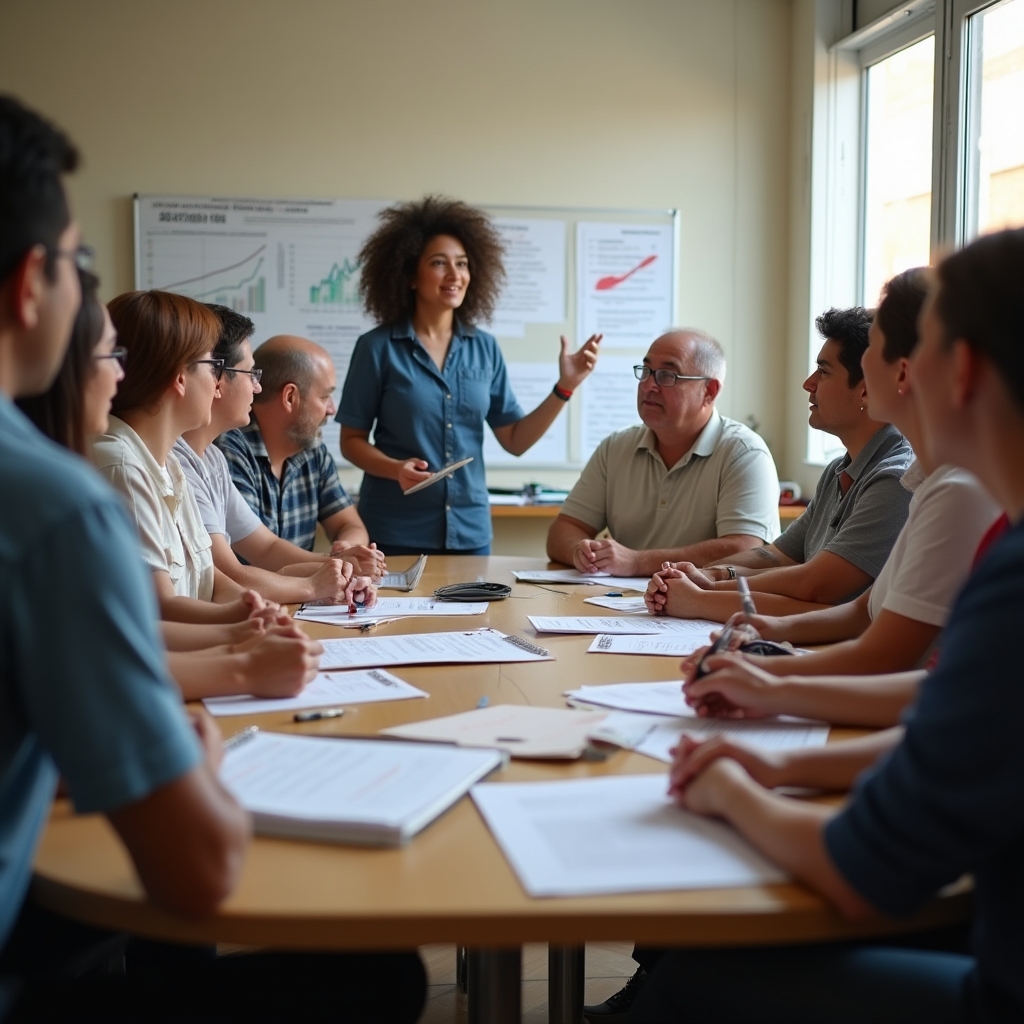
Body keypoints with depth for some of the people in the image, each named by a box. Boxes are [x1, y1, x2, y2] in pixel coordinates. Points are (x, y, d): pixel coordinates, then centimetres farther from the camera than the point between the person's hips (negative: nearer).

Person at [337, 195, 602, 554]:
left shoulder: (485, 348, 3)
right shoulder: (378, 348, -6)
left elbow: (515, 440, 5)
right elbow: (352, 441, -2)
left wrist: (564, 387, -6)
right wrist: (396, 469, -20)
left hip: (470, 532, 3)